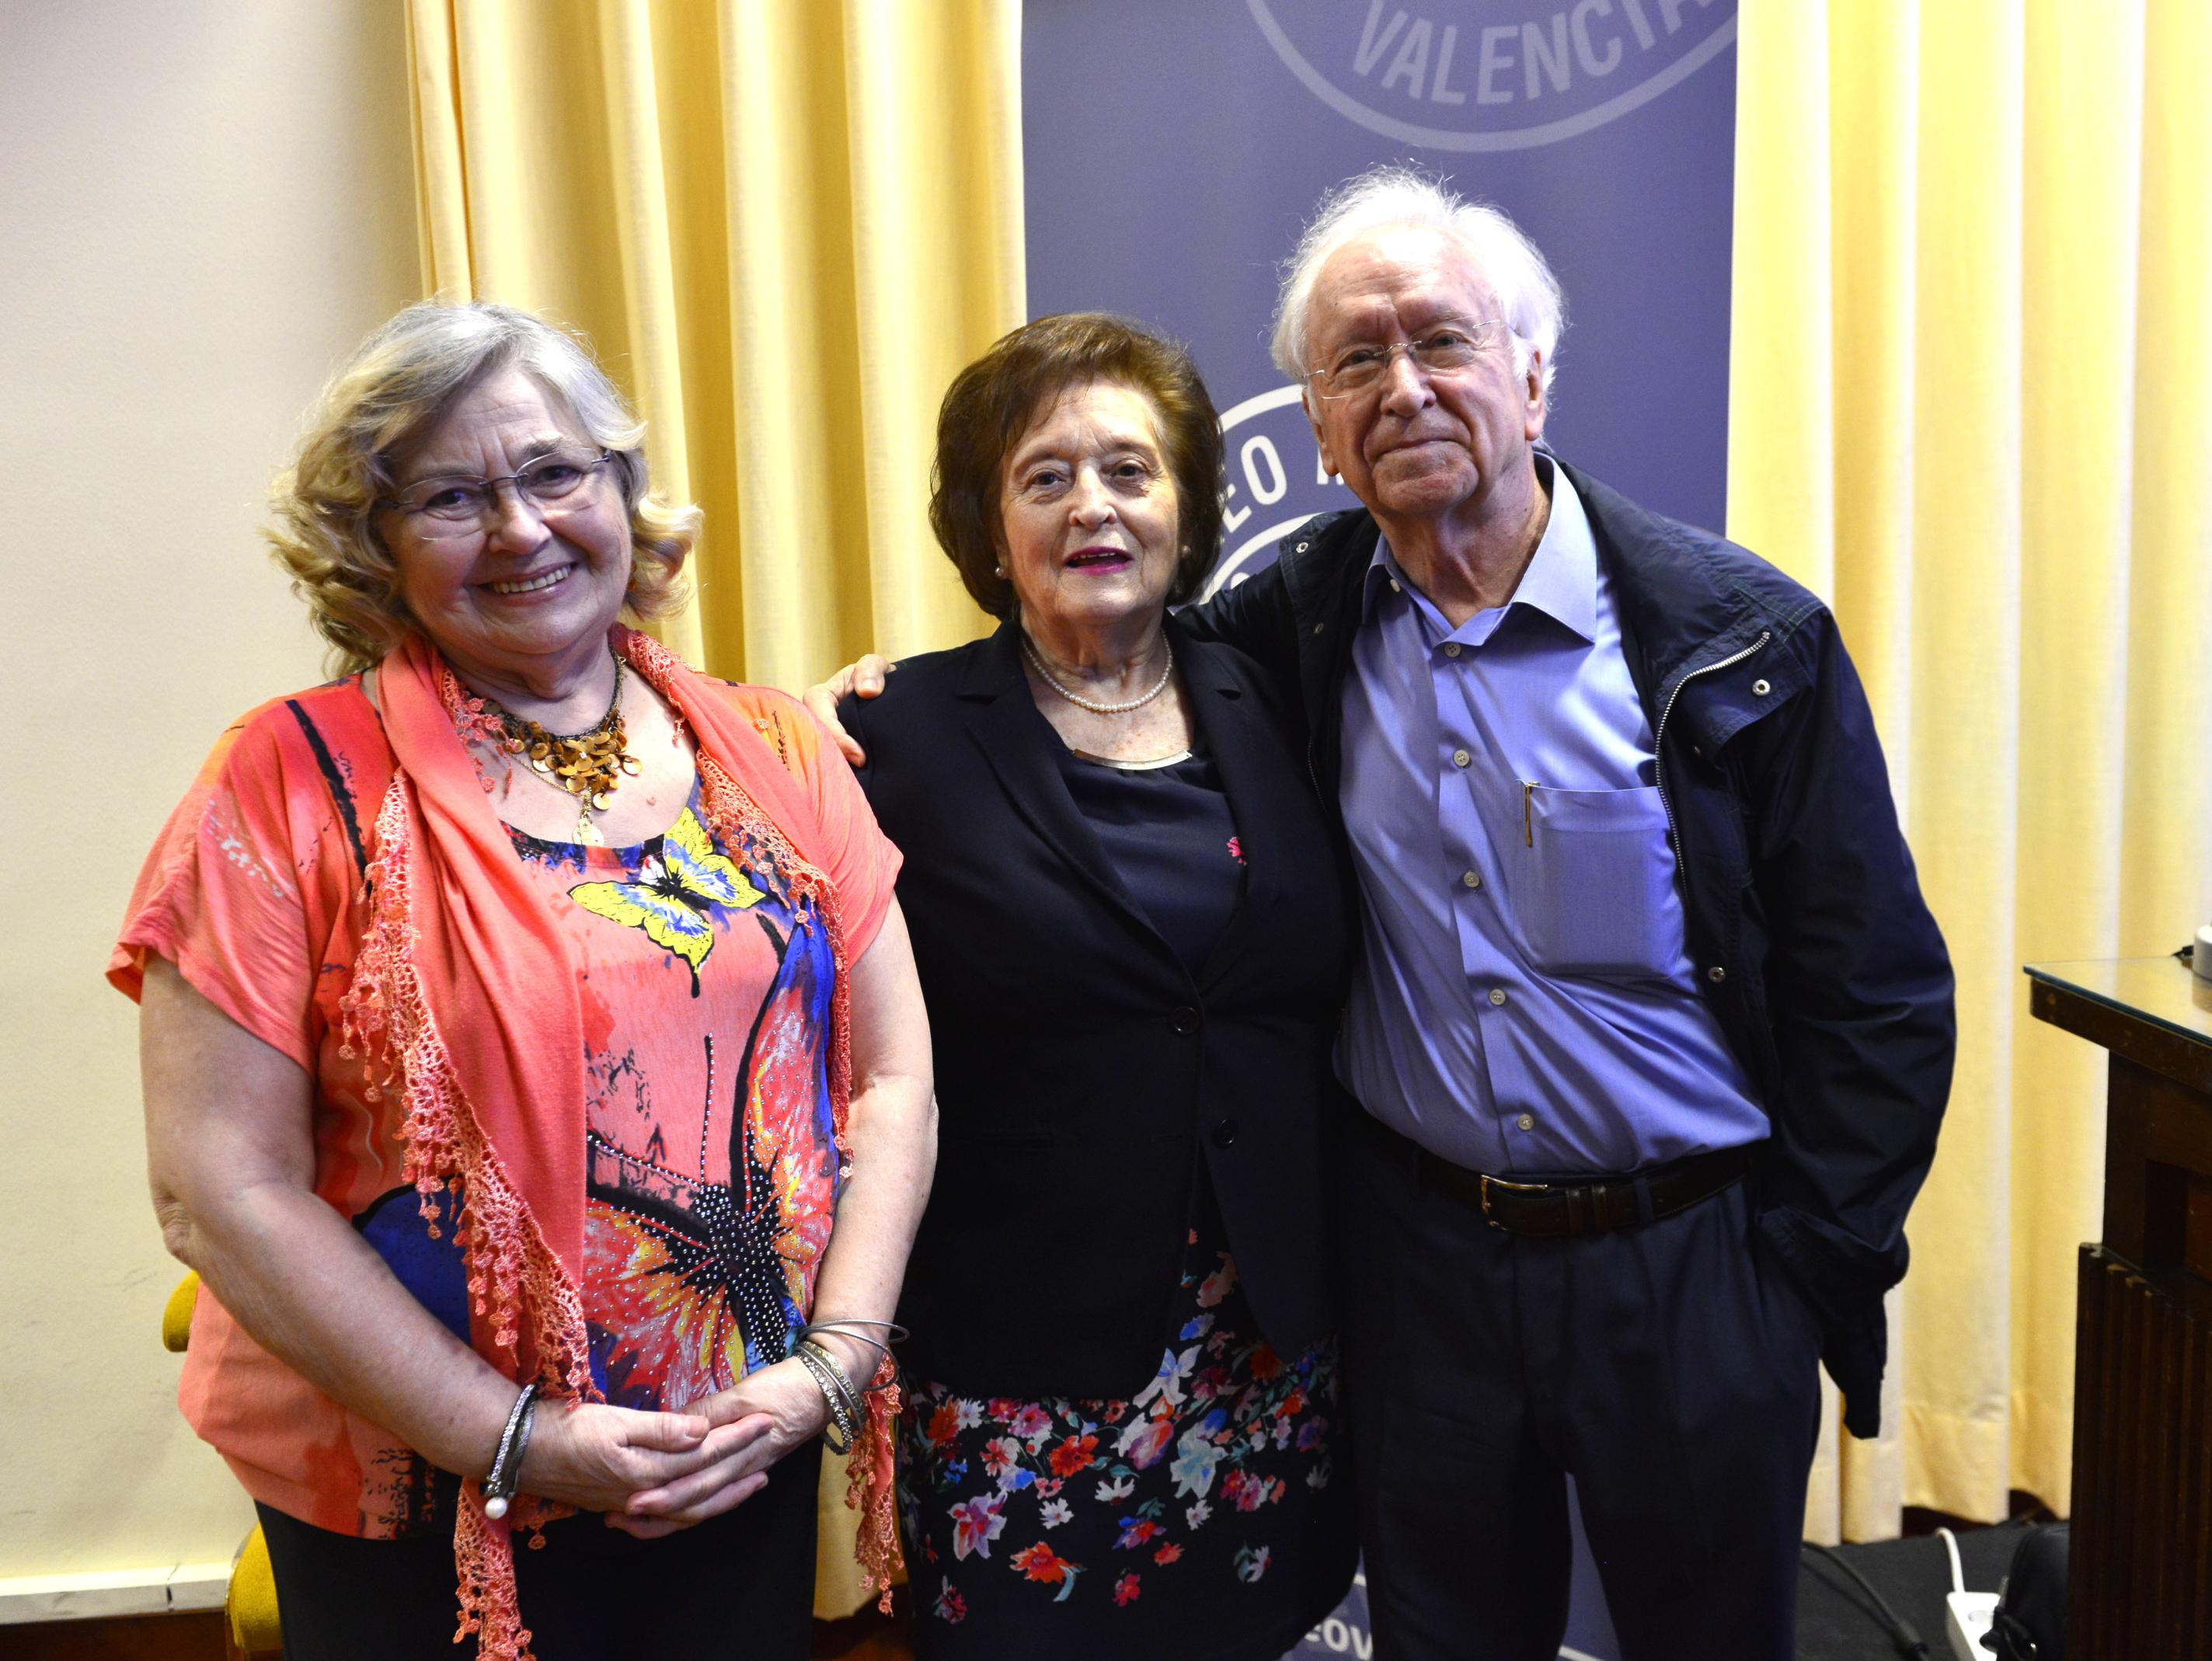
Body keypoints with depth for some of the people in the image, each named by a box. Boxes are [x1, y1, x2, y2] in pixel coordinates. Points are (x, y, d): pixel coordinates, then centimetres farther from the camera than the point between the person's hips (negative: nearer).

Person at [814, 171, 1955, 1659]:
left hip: (1693, 1269, -1)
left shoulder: (1746, 639, -12)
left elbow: (1879, 991, -6)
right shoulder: (1302, 619, -5)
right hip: (1418, 1256, 2)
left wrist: (1821, 1274, -6)